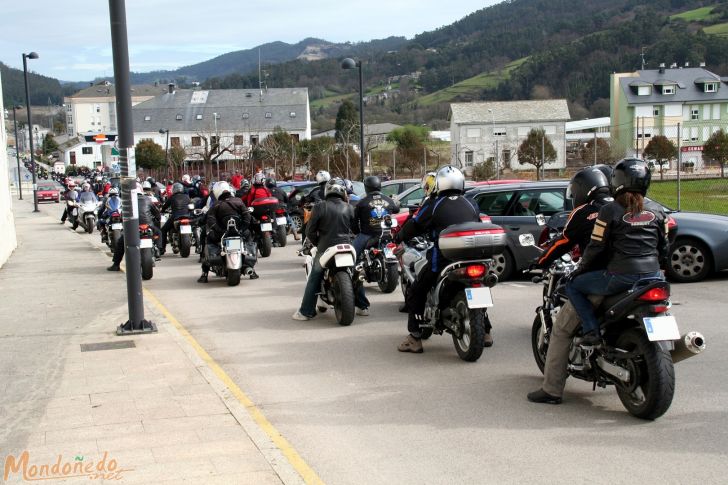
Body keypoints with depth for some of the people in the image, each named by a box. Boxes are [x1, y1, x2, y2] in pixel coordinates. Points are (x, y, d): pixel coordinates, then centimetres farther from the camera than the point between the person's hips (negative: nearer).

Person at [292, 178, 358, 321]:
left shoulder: (320, 207, -6)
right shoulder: (349, 208, 3)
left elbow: (310, 230, -6)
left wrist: (317, 243, 10)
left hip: (325, 248, -3)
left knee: (314, 280, 6)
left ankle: (305, 312, 5)